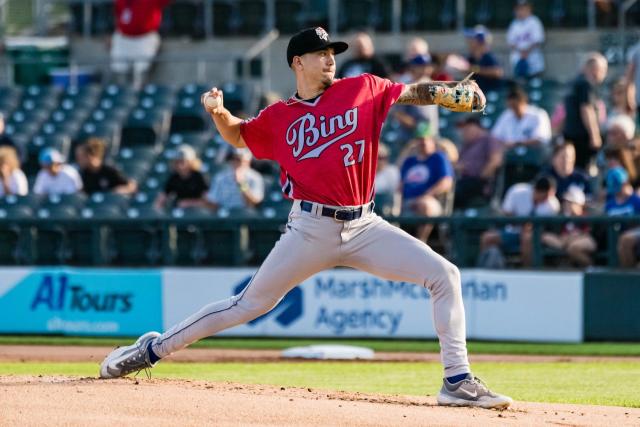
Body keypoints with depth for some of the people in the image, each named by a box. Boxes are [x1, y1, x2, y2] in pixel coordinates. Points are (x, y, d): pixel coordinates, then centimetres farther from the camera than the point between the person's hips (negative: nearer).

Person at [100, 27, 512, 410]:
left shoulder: (362, 89, 8)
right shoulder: (280, 117, 7)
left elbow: (412, 93, 7)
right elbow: (238, 136, 21)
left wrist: (449, 90, -12)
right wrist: (219, 112, 1)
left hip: (364, 227, 2)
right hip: (312, 230, -2)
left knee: (444, 275, -11)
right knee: (251, 304, -1)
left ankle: (458, 381, -7)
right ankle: (154, 348, 13)